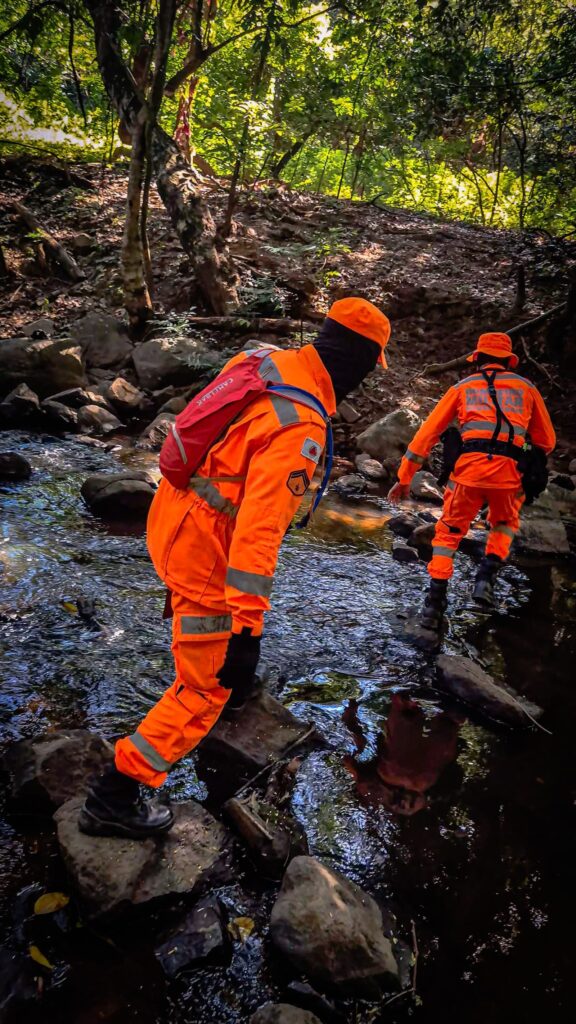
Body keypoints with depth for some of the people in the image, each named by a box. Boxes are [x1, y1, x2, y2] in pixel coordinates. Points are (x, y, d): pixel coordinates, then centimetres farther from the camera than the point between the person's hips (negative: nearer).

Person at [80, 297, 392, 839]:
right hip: (202, 548, -10)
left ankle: (235, 690, 62)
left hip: (173, 511, 10)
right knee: (206, 688, 3)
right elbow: (260, 530, -34)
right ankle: (114, 798, 11)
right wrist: (247, 630, -32)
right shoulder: (301, 428, -28)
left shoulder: (267, 358, -1)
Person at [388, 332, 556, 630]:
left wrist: (404, 477, 17)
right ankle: (486, 577, 10)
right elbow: (546, 441, 24)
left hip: (469, 468, -1)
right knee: (505, 524, 30)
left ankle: (435, 602, 8)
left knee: (448, 532, 17)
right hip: (509, 471, 1)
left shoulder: (463, 387, 19)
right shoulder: (526, 387, 21)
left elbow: (427, 432, 14)